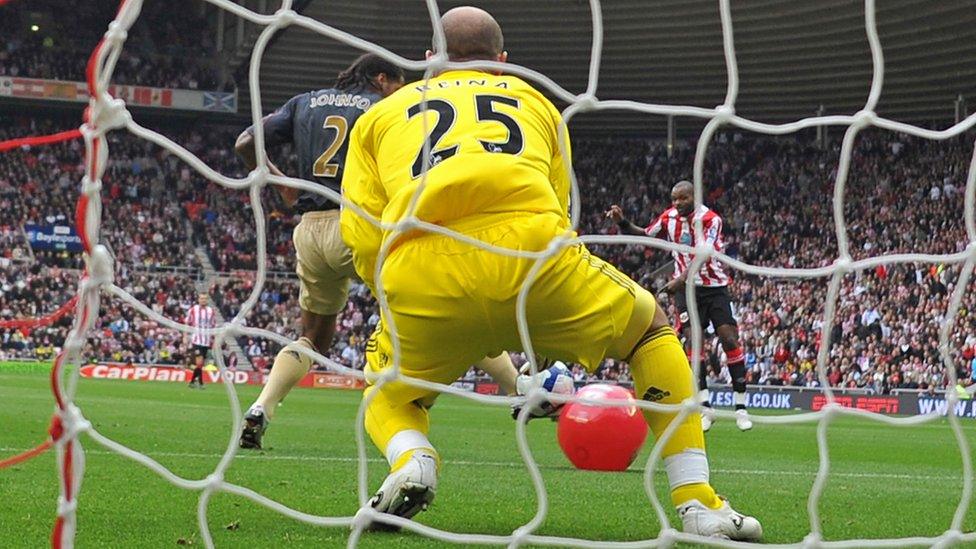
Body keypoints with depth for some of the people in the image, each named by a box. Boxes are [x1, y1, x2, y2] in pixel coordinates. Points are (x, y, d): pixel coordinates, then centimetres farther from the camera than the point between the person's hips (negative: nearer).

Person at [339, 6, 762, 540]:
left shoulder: (380, 115, 29)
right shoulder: (534, 100, 33)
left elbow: (362, 240, 16)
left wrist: (407, 297, 31)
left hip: (421, 273, 0)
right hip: (528, 250, 0)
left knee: (386, 393, 31)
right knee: (653, 330, 27)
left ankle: (411, 460, -5)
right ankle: (699, 504, 15)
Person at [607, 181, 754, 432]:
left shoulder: (710, 219, -13)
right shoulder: (669, 217, 2)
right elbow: (645, 235, 16)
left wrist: (680, 280, -37)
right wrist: (622, 222, -2)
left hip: (714, 285, -3)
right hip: (686, 287, 3)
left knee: (729, 338, -10)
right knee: (691, 337, -13)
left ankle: (740, 406, -4)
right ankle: (705, 406, -12)